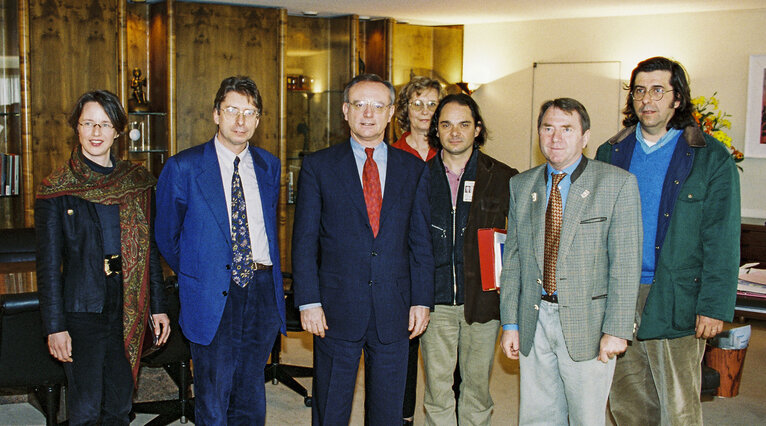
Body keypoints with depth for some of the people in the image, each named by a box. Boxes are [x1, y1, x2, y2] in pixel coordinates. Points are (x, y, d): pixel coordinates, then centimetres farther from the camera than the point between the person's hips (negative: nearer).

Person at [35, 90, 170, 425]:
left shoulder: (137, 183, 5)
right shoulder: (57, 190, -4)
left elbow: (151, 249, 8)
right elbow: (48, 264, -5)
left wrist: (158, 306, 5)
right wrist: (55, 326, -10)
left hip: (128, 309, 3)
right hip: (82, 309, -3)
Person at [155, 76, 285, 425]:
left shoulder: (269, 166, 8)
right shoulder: (183, 167, -5)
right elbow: (166, 236, 4)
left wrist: (266, 275, 13)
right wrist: (195, 275, 9)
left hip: (263, 292, 4)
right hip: (213, 295, -4)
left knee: (251, 396, 15)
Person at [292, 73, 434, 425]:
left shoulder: (414, 170, 7)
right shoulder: (318, 166, 1)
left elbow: (421, 242, 7)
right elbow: (304, 241, -1)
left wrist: (422, 301, 1)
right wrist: (309, 302, -8)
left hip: (394, 313, 2)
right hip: (336, 310, -1)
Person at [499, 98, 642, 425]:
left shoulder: (617, 183, -5)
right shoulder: (521, 185, 8)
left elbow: (626, 262, -9)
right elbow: (512, 259, 10)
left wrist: (616, 330, -13)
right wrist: (510, 323, 6)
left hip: (587, 325, -4)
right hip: (533, 323, 4)